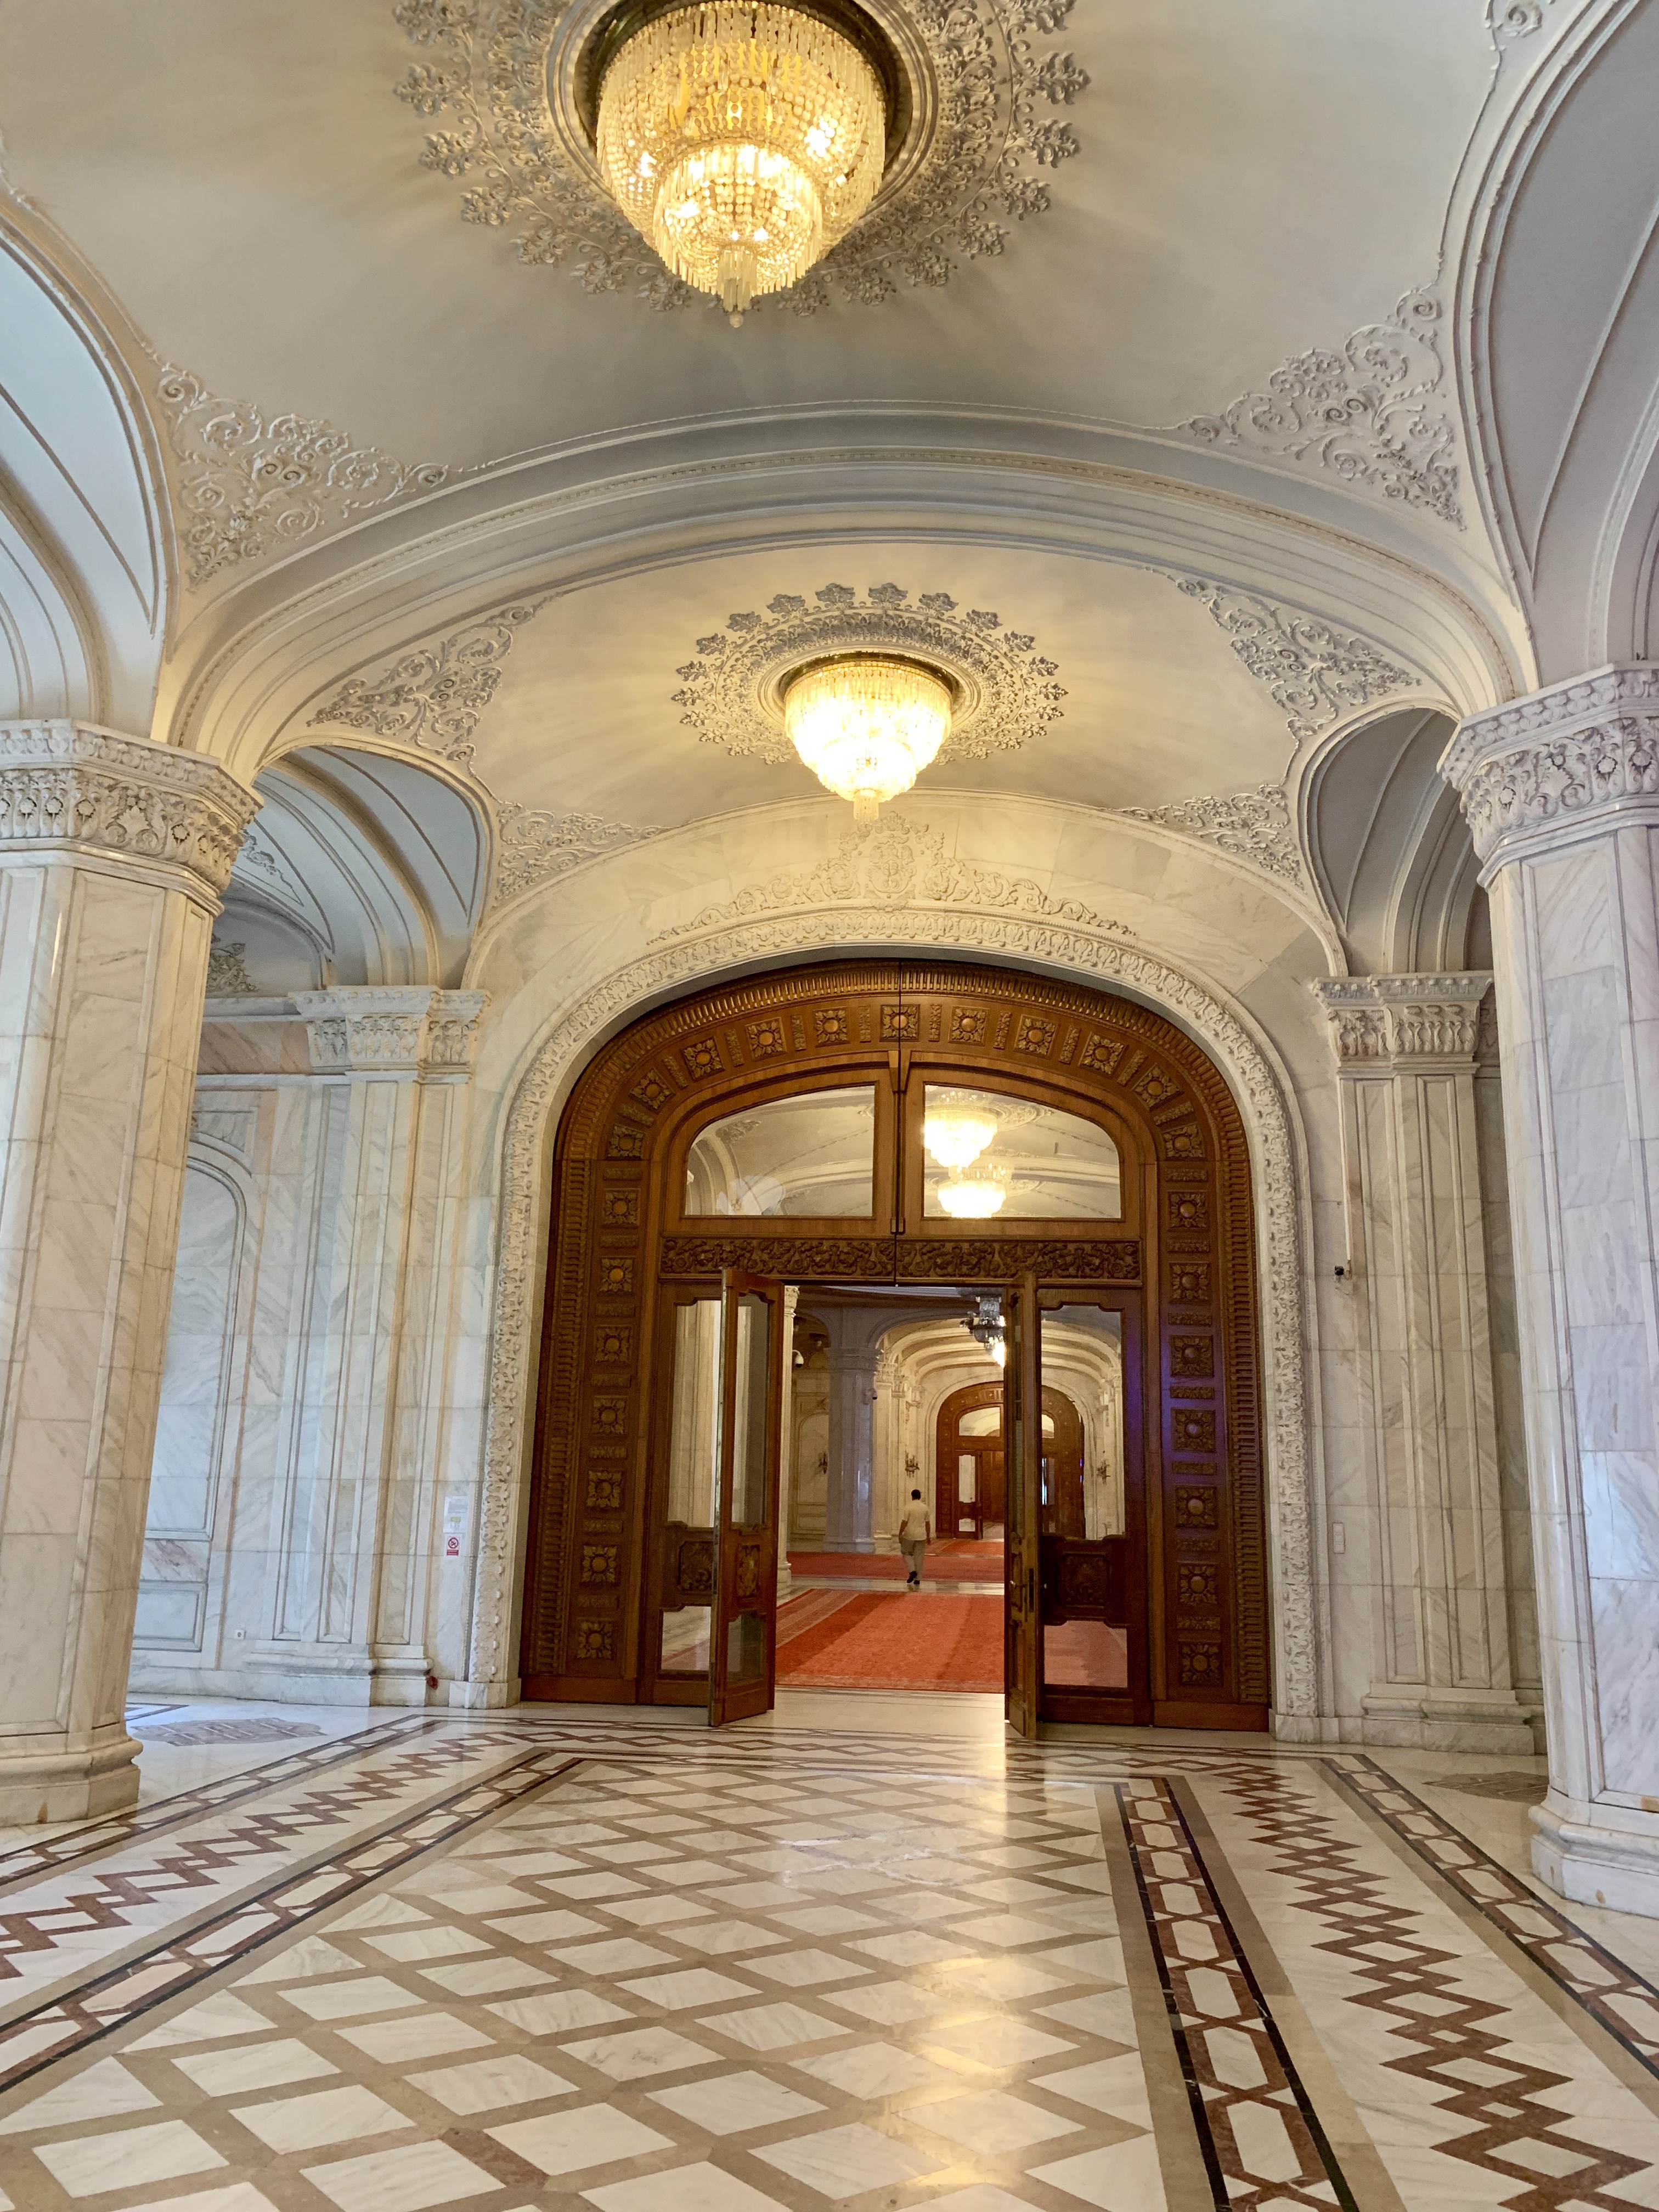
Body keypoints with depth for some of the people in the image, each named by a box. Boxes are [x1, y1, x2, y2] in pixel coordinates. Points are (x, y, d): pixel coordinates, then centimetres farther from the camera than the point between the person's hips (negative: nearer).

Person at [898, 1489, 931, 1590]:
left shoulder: (908, 1507, -9)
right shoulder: (925, 1508, 3)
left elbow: (904, 1522, -12)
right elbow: (928, 1523, 8)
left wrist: (900, 1534, -5)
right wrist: (929, 1536, 15)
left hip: (909, 1535, -3)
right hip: (921, 1536, 3)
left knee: (907, 1553, 15)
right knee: (919, 1557, 7)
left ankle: (912, 1571, -5)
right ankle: (917, 1580, 7)